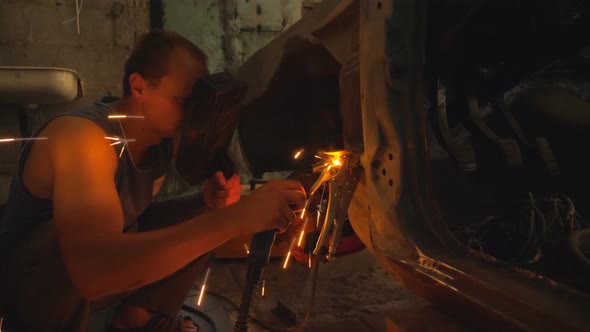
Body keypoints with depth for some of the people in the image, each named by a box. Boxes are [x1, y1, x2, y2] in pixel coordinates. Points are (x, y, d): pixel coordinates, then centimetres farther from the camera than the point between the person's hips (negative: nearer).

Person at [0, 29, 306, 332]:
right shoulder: (82, 135, -31)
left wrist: (211, 201, -26)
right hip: (25, 283, -7)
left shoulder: (166, 137, -9)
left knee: (204, 220, -4)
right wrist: (236, 217, -48)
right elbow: (92, 270, -44)